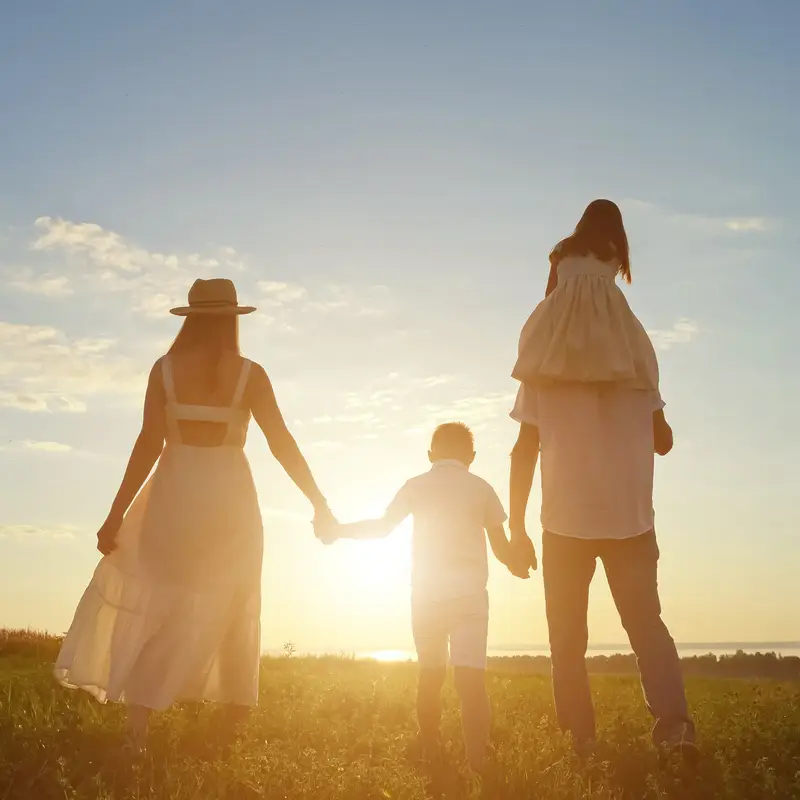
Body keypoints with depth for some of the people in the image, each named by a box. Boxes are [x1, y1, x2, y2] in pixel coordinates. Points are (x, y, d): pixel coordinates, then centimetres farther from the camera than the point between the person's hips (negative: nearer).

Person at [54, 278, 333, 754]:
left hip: (175, 496, 0)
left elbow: (148, 446, -7)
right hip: (229, 500, 0)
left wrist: (116, 516, -2)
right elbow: (283, 444, -7)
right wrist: (319, 503, 1)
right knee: (229, 615, 14)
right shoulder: (249, 374, -5)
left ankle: (138, 725, 5)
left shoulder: (165, 369, -3)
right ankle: (238, 731, 20)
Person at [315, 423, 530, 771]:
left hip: (426, 596, 2)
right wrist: (518, 566, 28)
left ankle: (430, 756, 25)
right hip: (469, 596, -2)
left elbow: (382, 526, 3)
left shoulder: (416, 486, 6)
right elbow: (501, 548, 7)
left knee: (430, 675, 17)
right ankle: (477, 764, -19)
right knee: (471, 680, -7)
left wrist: (337, 531, 15)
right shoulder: (481, 488, 6)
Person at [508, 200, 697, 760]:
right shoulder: (635, 348, 2)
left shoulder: (543, 360, -1)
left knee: (568, 635, 10)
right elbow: (661, 439, 8)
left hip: (566, 518, -1)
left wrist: (516, 526, 3)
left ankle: (582, 741, 4)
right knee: (645, 619, 9)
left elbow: (526, 449, -4)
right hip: (629, 514, 1)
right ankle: (673, 717, -12)